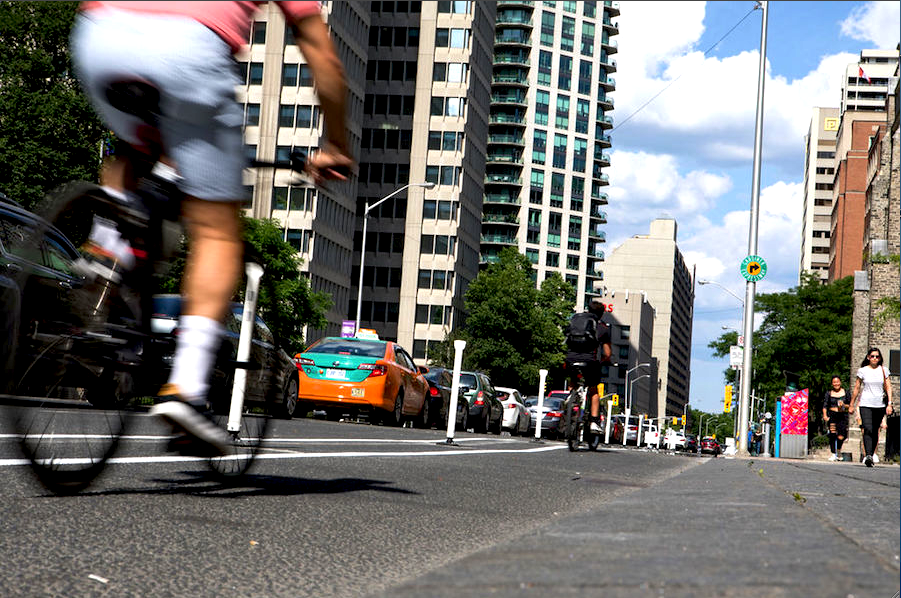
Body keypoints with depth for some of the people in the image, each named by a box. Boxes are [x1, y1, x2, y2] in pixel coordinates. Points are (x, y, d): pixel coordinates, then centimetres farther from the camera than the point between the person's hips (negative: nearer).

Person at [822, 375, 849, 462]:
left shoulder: (845, 392, 9)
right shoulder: (829, 393, 7)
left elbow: (850, 405, 12)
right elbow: (825, 405, 1)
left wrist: (844, 405, -9)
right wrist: (825, 415, -13)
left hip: (842, 415, 0)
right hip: (832, 415, 0)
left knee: (841, 437, -7)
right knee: (833, 434, -13)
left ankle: (838, 450, 23)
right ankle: (833, 454, -3)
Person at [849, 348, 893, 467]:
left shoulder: (884, 370, 7)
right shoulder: (863, 371, 4)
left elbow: (888, 388, 6)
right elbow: (856, 388, 10)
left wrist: (889, 404, -4)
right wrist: (852, 405, 12)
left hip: (880, 405, 2)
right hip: (865, 404, -2)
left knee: (875, 431, 7)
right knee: (868, 430, -17)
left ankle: (873, 453, 20)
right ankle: (868, 456, -27)